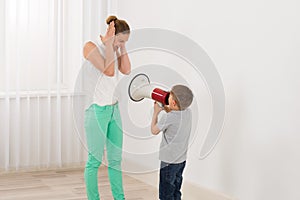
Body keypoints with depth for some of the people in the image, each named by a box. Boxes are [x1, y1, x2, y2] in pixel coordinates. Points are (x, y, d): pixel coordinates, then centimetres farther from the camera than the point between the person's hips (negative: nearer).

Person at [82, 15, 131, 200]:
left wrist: (121, 46, -2)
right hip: (97, 110, -8)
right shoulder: (91, 47, -11)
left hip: (113, 109, 8)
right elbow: (109, 71, -21)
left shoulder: (114, 50, 11)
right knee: (95, 160, 0)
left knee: (116, 159, 12)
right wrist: (109, 44, -17)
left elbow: (126, 70, -4)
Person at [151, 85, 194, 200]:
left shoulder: (168, 118, -24)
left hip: (169, 162, -8)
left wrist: (156, 112, 3)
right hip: (182, 159, 8)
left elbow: (154, 131, -7)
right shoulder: (188, 112, -4)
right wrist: (164, 106, 10)